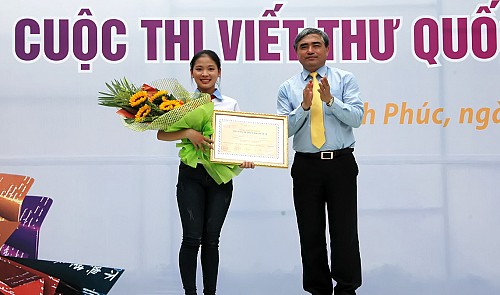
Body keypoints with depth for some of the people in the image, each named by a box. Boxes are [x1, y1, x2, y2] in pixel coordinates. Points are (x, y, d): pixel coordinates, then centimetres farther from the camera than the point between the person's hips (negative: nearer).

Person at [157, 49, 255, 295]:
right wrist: (188, 132, -22)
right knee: (192, 238, -4)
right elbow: (161, 134, -5)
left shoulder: (231, 104, 9)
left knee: (211, 239, 6)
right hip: (191, 175, -2)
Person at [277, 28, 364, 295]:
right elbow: (283, 129, 0)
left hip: (341, 164, -1)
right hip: (306, 166, 2)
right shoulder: (288, 88, 9)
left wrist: (330, 100, -18)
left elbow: (357, 117, -5)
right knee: (310, 233, 7)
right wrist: (305, 105, -13)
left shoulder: (345, 79, 6)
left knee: (345, 230, -1)